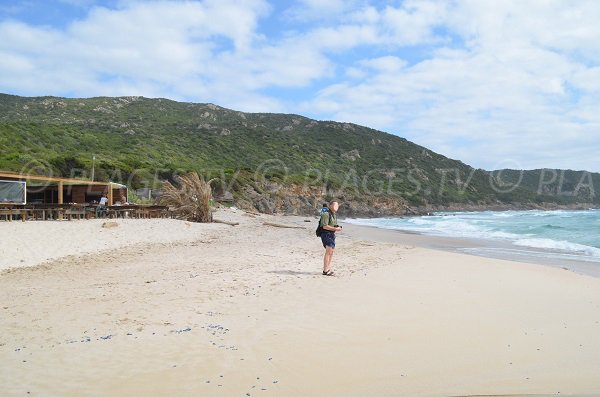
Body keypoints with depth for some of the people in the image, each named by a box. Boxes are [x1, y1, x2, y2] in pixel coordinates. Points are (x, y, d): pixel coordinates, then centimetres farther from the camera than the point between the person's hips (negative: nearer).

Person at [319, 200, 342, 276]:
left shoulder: (334, 215, 16)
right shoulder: (326, 214, -14)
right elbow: (325, 226, -22)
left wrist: (338, 228, 7)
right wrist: (335, 229, -22)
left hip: (332, 234, 10)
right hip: (326, 234, -10)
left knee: (331, 252, 13)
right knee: (328, 251, -15)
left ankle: (328, 269, 23)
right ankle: (325, 270, -12)